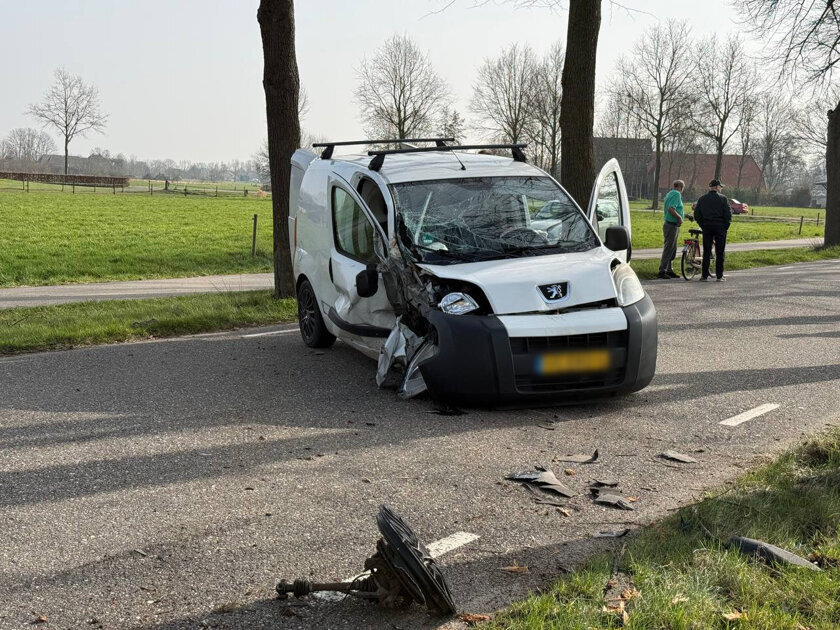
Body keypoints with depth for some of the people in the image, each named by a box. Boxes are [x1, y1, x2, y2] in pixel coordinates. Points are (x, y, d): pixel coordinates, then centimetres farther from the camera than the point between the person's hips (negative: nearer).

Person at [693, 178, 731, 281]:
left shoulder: (702, 199, 7)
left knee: (706, 252, 7)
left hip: (706, 227, 3)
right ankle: (719, 276, 2)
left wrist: (702, 226, 11)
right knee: (720, 253, 2)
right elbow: (728, 214, -8)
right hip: (720, 227, -3)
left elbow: (697, 215, 6)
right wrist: (725, 227, 1)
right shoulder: (722, 199, -4)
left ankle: (704, 275, 6)